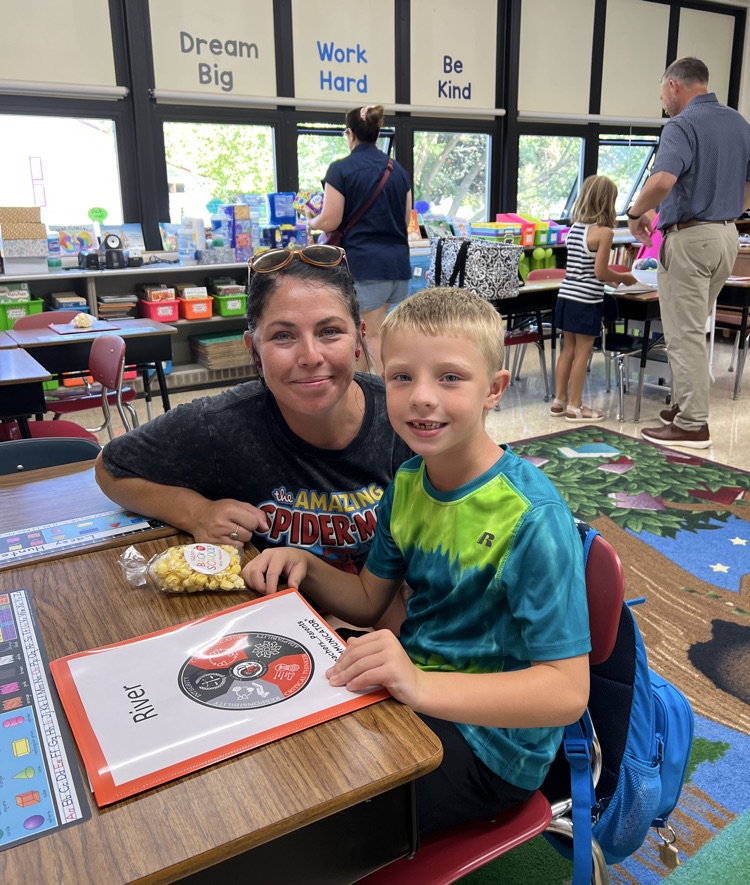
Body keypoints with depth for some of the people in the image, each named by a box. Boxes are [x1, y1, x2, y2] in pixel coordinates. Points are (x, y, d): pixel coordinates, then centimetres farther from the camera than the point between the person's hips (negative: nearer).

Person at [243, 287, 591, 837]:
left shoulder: (533, 518, -26)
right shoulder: (408, 481, -3)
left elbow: (567, 692, -27)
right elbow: (369, 600, 8)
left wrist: (421, 686, -39)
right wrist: (305, 567, -11)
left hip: (489, 738, -6)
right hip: (416, 680, 7)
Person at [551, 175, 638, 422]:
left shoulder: (574, 228, 10)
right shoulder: (604, 232, -12)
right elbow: (600, 272, -13)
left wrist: (610, 279, 20)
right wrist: (623, 278, 3)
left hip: (567, 296, 7)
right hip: (586, 300, -7)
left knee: (568, 349, 14)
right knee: (583, 352, 1)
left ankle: (559, 401, 20)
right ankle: (574, 406, 6)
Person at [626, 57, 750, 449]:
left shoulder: (682, 125, -14)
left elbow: (662, 181, -31)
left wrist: (636, 213, -15)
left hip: (689, 238, -8)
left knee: (685, 335, -2)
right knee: (692, 328, 20)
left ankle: (692, 425, 3)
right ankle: (686, 405, 28)